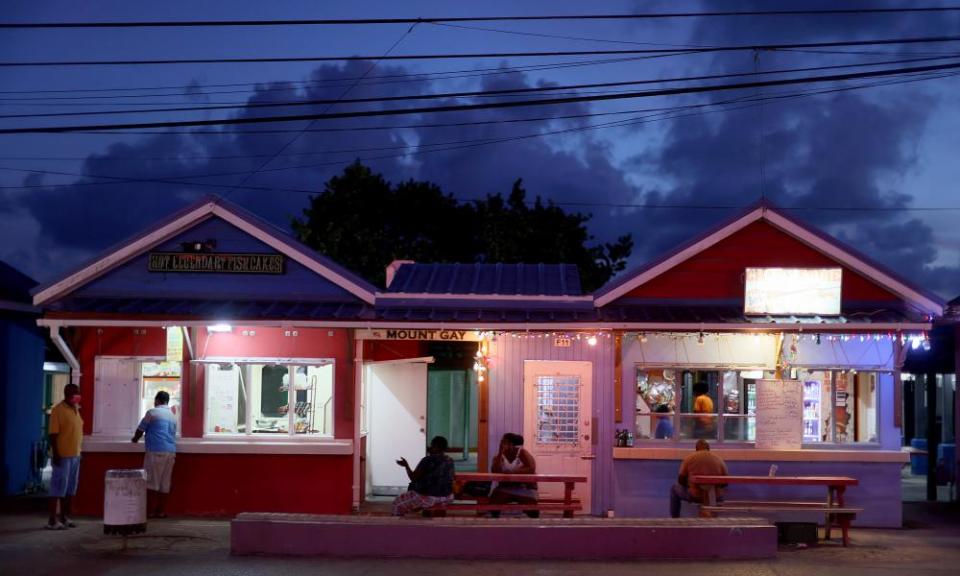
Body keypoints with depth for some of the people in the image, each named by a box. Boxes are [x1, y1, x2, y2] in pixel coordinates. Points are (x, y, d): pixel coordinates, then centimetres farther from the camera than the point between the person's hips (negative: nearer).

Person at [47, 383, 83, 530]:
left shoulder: (75, 409, 13)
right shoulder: (58, 410, -13)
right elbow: (53, 434, -16)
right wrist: (56, 454, -20)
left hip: (75, 455, 8)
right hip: (63, 456, -8)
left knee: (70, 489, 11)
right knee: (58, 488, -5)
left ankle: (64, 517, 19)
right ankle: (52, 520, -2)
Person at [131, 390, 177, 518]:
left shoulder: (152, 412, -1)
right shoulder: (173, 415, 17)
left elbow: (140, 429, 5)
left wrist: (135, 439, 27)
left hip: (156, 451, -6)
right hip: (171, 451, 6)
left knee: (151, 481, -1)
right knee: (165, 482, 7)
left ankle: (150, 511, -3)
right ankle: (162, 511, 8)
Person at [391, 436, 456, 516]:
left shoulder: (427, 460, -19)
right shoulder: (449, 461, 2)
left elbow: (413, 478, -16)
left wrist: (406, 465, -1)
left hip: (428, 497, -7)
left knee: (397, 504, 13)